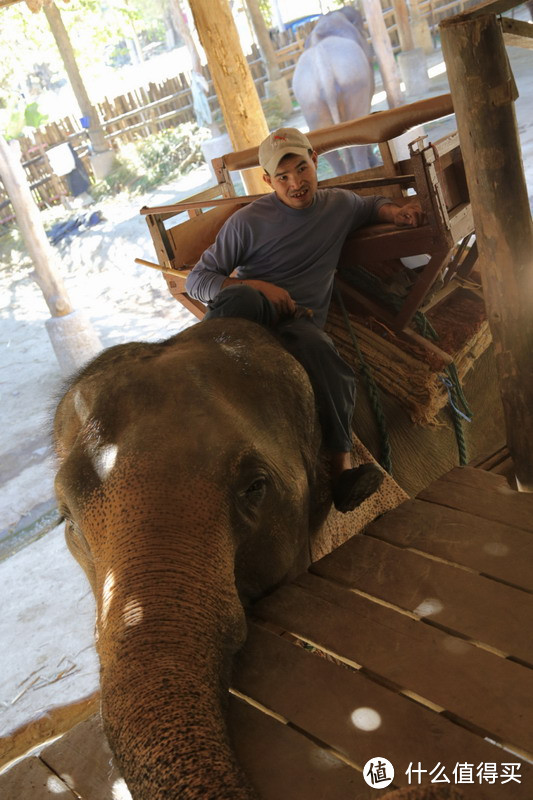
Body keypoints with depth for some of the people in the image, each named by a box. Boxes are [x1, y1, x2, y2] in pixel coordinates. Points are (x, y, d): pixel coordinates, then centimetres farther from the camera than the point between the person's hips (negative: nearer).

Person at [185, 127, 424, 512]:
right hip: (250, 313, -1)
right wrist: (253, 286, -14)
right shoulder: (248, 221, 4)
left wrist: (395, 212, 16)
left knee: (321, 351, -38)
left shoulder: (339, 204, 17)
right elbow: (196, 280, 3)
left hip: (301, 320, 2)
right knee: (240, 298, -41)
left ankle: (342, 470, -43)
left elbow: (372, 205, 41)